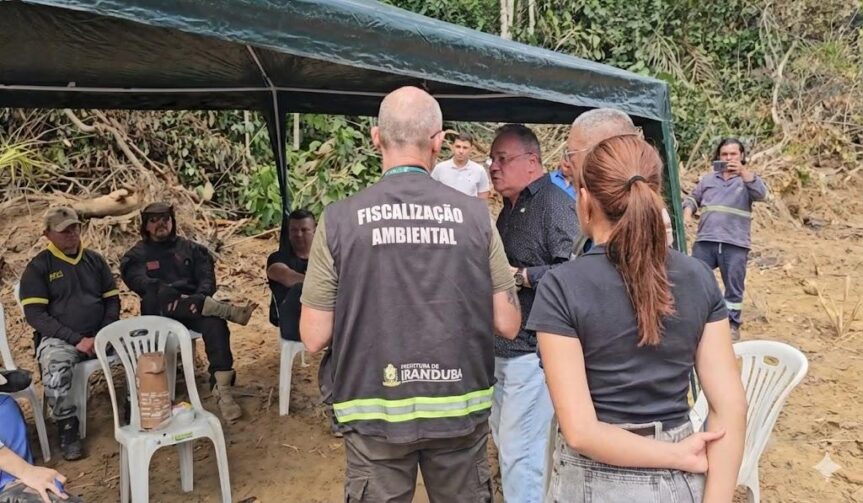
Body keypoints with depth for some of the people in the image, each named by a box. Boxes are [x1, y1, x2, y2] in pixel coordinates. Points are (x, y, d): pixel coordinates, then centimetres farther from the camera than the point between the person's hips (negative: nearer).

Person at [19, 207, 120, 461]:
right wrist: (76, 339, -16)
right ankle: (68, 427, -16)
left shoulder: (94, 260, 13)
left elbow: (112, 299, 12)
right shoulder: (38, 267, 0)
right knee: (55, 366, -37)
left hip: (100, 334, 3)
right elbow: (35, 315, -7)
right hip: (59, 338, -3)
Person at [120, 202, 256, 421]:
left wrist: (199, 300, -19)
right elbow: (140, 283, -7)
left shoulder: (191, 248, 19)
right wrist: (168, 294, -28)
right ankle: (231, 311, -43)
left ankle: (222, 389, -36)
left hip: (193, 307, 1)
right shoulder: (136, 255, 14)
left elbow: (207, 278, 5)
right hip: (160, 312, -1)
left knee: (215, 322, -33)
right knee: (161, 296, -37)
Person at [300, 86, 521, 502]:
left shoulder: (339, 219, -10)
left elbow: (314, 338, -7)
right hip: (460, 409, 2)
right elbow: (507, 325, -3)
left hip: (376, 413, -1)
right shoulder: (474, 214, -7)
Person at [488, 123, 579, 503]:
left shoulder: (555, 204, -14)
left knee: (520, 455, -5)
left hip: (533, 351, -10)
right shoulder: (509, 210, 16)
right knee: (504, 444, 19)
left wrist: (520, 275, -21)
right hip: (502, 349, 10)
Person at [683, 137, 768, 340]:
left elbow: (761, 194, -11)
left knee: (734, 287, 6)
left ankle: (732, 324, 19)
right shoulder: (708, 178, 17)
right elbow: (693, 198, 21)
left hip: (735, 244, -2)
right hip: (705, 241, 2)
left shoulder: (747, 178, 7)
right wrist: (687, 212, -1)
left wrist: (743, 171, -23)